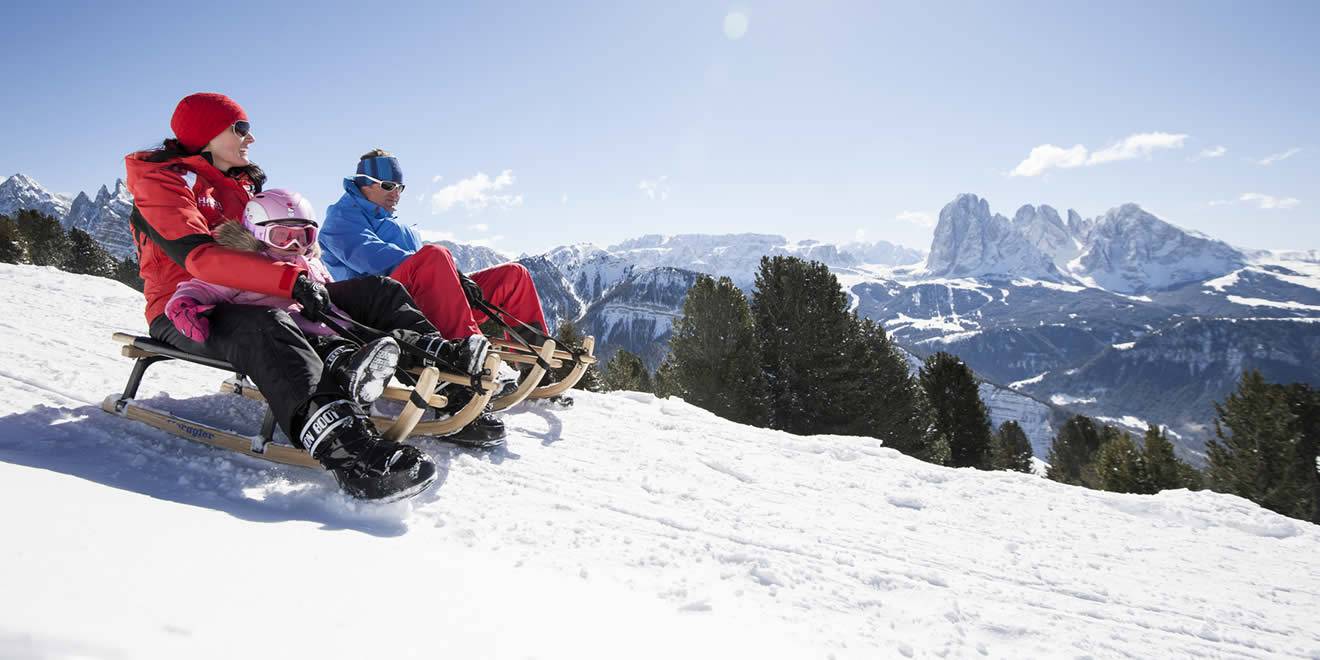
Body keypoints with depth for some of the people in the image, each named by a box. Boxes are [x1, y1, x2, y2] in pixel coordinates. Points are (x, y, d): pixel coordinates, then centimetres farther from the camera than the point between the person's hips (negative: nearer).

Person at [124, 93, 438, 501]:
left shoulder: (243, 185, 20)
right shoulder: (163, 181, -5)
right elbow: (198, 257, -22)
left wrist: (314, 280, -6)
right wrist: (290, 280, -35)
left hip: (245, 301, 8)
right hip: (186, 312, -7)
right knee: (266, 327, -44)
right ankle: (345, 448, -64)